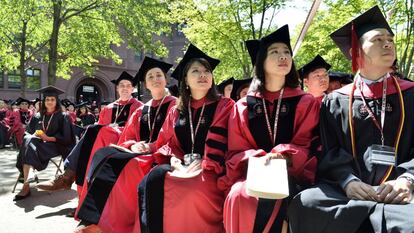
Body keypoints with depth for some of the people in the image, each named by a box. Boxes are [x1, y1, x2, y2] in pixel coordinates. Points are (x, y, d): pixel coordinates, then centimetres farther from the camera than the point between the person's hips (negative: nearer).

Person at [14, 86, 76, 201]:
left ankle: (26, 186, -38)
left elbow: (65, 138, -4)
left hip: (54, 145, -4)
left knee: (29, 147, -32)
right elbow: (27, 132, 14)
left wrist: (48, 138, -17)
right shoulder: (37, 117, 18)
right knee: (28, 140, -32)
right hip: (37, 144, 4)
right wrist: (33, 135, -11)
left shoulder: (63, 117, 5)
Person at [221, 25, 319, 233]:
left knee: (275, 198, -35)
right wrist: (259, 159, -16)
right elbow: (236, 153, 7)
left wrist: (282, 157, -20)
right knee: (240, 196, -33)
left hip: (292, 173, -1)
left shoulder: (306, 103, 11)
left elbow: (308, 147, 2)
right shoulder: (243, 107, 12)